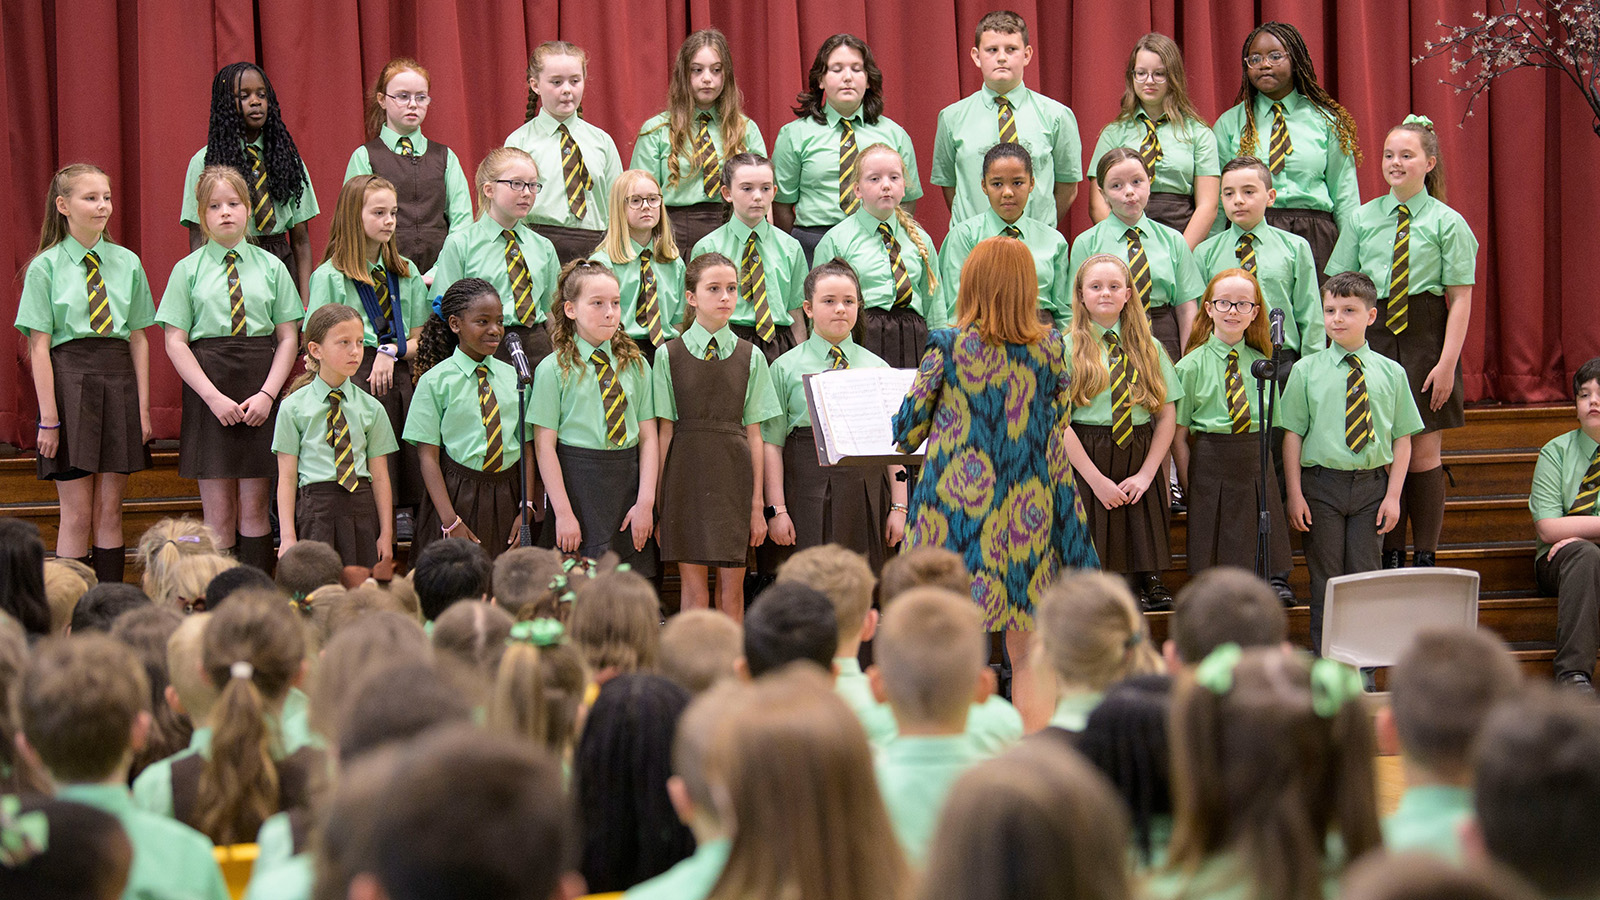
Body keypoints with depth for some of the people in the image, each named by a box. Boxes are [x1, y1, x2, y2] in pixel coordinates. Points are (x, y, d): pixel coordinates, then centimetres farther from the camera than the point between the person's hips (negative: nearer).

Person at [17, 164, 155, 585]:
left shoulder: (127, 263, 8)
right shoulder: (45, 267, -3)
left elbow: (139, 340, 9)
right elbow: (39, 348, -6)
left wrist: (143, 407, 3)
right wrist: (48, 417, -11)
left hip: (119, 384, 3)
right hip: (69, 380, -3)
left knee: (110, 511, 6)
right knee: (77, 514, -2)